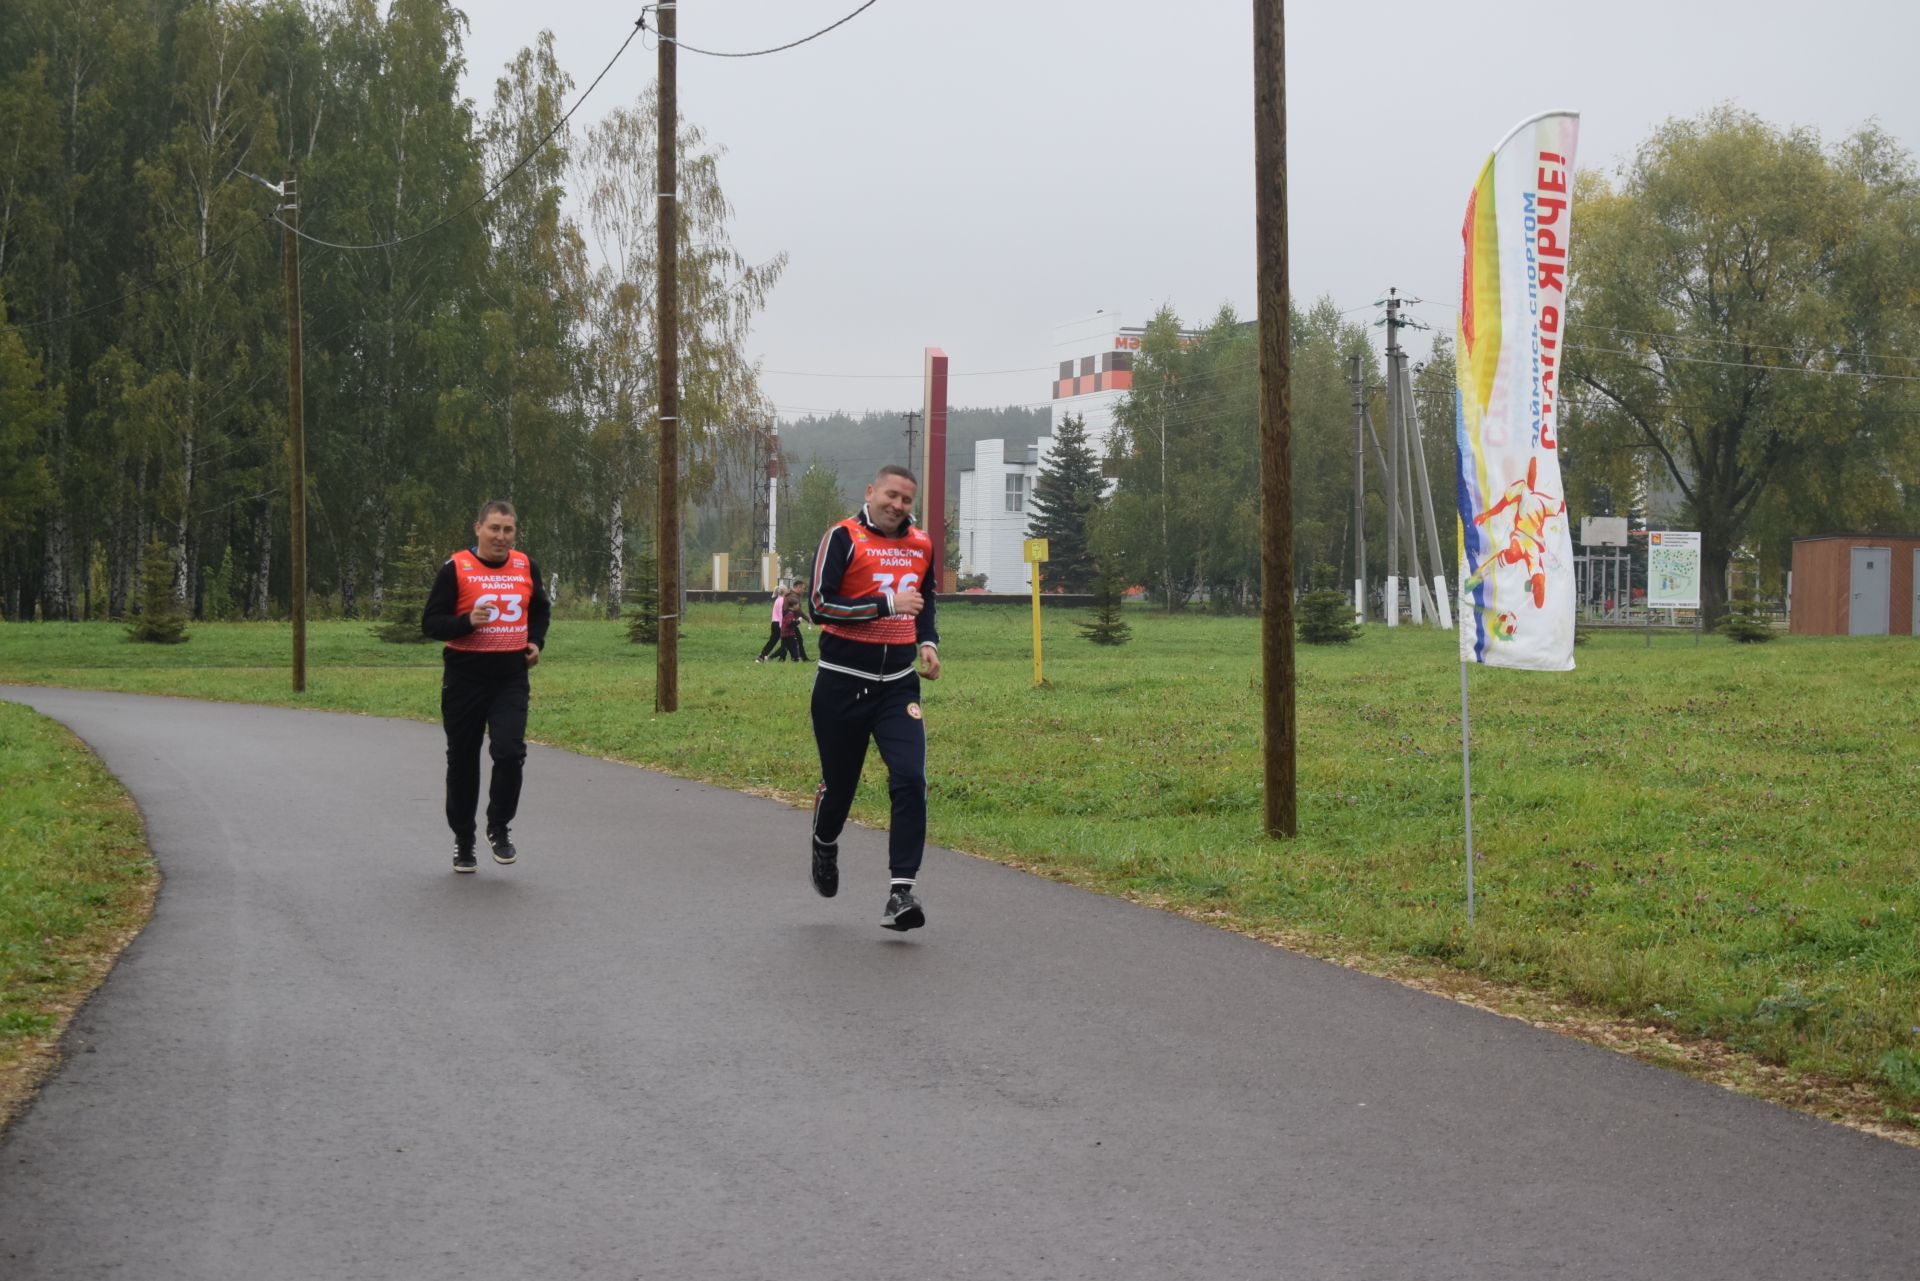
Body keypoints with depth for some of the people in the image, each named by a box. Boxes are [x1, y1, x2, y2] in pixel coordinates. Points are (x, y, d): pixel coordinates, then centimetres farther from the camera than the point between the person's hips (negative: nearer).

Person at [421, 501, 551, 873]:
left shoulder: (526, 567, 7)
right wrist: (467, 621, -23)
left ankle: (499, 829, 6)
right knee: (463, 761, 8)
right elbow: (430, 622, -6)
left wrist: (536, 641, 7)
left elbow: (540, 610, 25)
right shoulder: (456, 568, -5)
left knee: (510, 752, -16)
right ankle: (463, 840, 24)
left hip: (511, 679, 2)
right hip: (464, 678, -2)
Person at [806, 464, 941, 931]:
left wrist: (927, 643, 8)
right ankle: (825, 845, 45)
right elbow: (821, 605, -17)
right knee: (838, 783, 10)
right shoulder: (844, 537, -8)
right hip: (842, 682, -3)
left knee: (910, 780, -15)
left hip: (898, 684, 3)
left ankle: (901, 893, -14)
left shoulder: (921, 545, 10)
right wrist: (887, 603, -20)